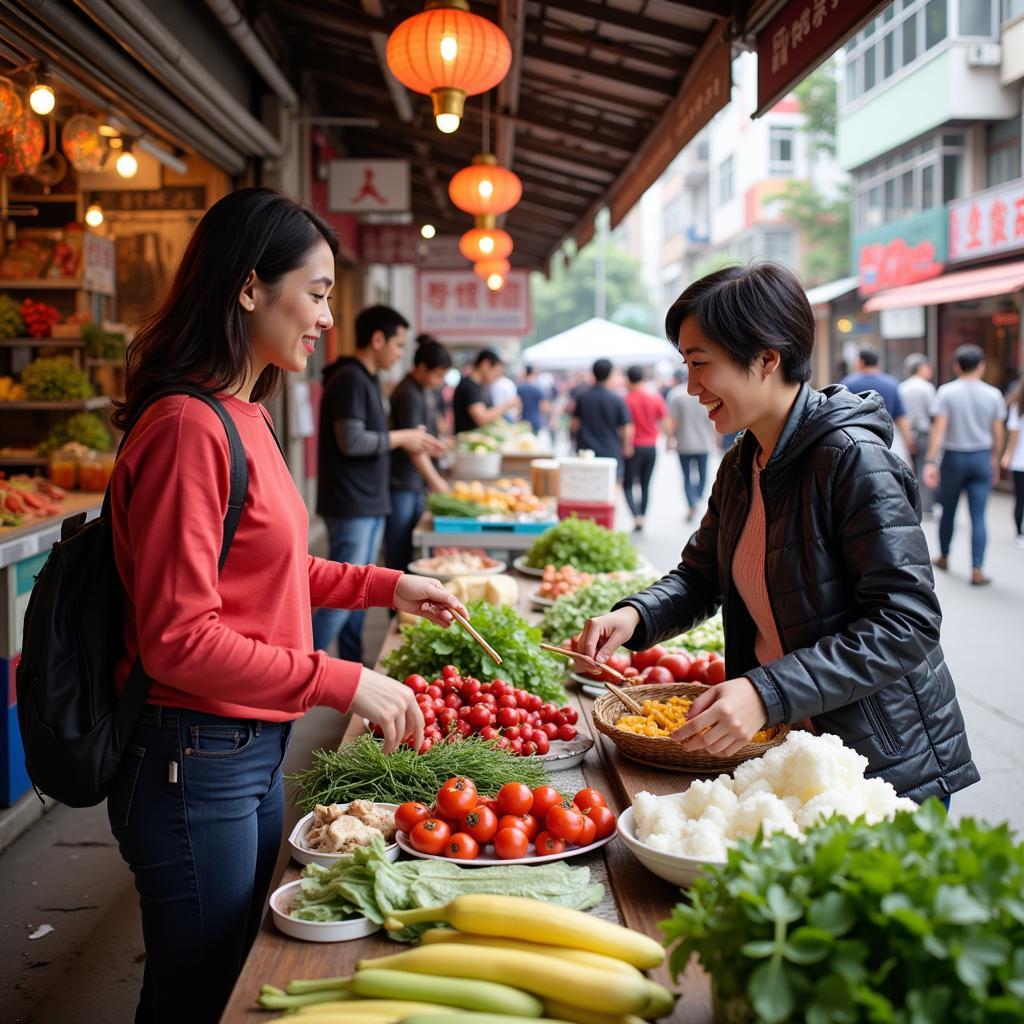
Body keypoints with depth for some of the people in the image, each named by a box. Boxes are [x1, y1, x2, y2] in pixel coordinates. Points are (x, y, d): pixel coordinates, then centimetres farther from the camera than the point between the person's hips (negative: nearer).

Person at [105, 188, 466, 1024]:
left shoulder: (242, 418, 7)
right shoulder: (190, 427, -21)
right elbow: (178, 637, -23)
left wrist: (387, 585, 12)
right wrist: (344, 682, -20)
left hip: (256, 750, 9)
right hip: (197, 761, -9)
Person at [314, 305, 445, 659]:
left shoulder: (367, 379, 16)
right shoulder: (349, 379, -15)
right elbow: (351, 441, -22)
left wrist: (413, 443, 13)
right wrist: (400, 438, -11)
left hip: (370, 505, 10)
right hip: (351, 507, -10)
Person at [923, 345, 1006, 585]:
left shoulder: (946, 392, -7)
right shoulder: (993, 394, -1)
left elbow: (939, 429, -14)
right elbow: (997, 434, 3)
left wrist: (930, 461, -16)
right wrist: (995, 461, 17)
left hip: (954, 457, -1)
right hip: (982, 457, 1)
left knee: (948, 511, 16)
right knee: (978, 516, -1)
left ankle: (943, 557, 32)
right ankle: (977, 569, -7)